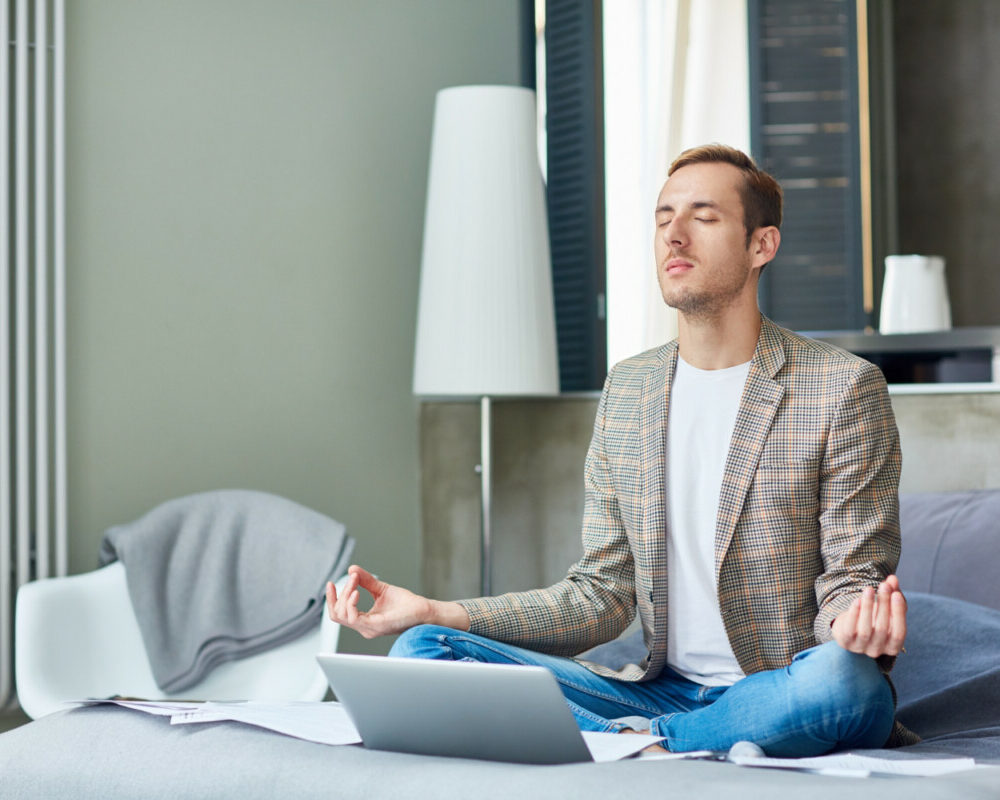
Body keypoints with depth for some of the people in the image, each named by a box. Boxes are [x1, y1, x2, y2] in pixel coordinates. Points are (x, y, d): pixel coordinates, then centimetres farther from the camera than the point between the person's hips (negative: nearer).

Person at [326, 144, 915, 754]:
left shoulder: (845, 387, -4)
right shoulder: (625, 389, 12)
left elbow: (849, 581, -5)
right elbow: (603, 595, 10)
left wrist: (857, 620, -32)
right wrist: (435, 613, -2)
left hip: (780, 696, -3)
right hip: (664, 691, 4)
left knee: (843, 679, -40)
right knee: (422, 650, -12)